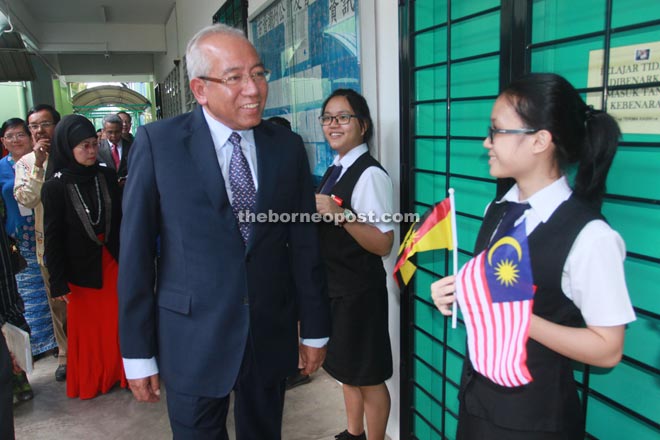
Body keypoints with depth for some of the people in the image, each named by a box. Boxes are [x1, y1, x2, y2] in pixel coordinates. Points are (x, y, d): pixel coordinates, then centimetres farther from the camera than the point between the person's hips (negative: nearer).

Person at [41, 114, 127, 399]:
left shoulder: (107, 176, -2)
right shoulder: (55, 187, -12)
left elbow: (119, 218, 5)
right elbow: (53, 237, -10)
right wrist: (58, 281, -9)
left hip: (113, 261, 3)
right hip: (81, 268, -3)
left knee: (115, 319, 10)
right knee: (86, 325, 11)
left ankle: (117, 372, 29)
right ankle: (90, 381, 29)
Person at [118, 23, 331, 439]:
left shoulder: (288, 146, -1)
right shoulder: (158, 143, -9)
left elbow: (305, 244, 2)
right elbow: (136, 253, -7)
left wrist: (315, 330, 6)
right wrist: (138, 353, -5)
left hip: (272, 336, 3)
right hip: (193, 339, -2)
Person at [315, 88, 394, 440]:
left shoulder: (370, 174, -18)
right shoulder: (333, 170, 9)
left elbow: (383, 245, -23)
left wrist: (342, 215, -31)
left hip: (360, 291, -9)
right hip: (334, 286, 9)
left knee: (368, 377, 8)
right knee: (345, 368, 23)